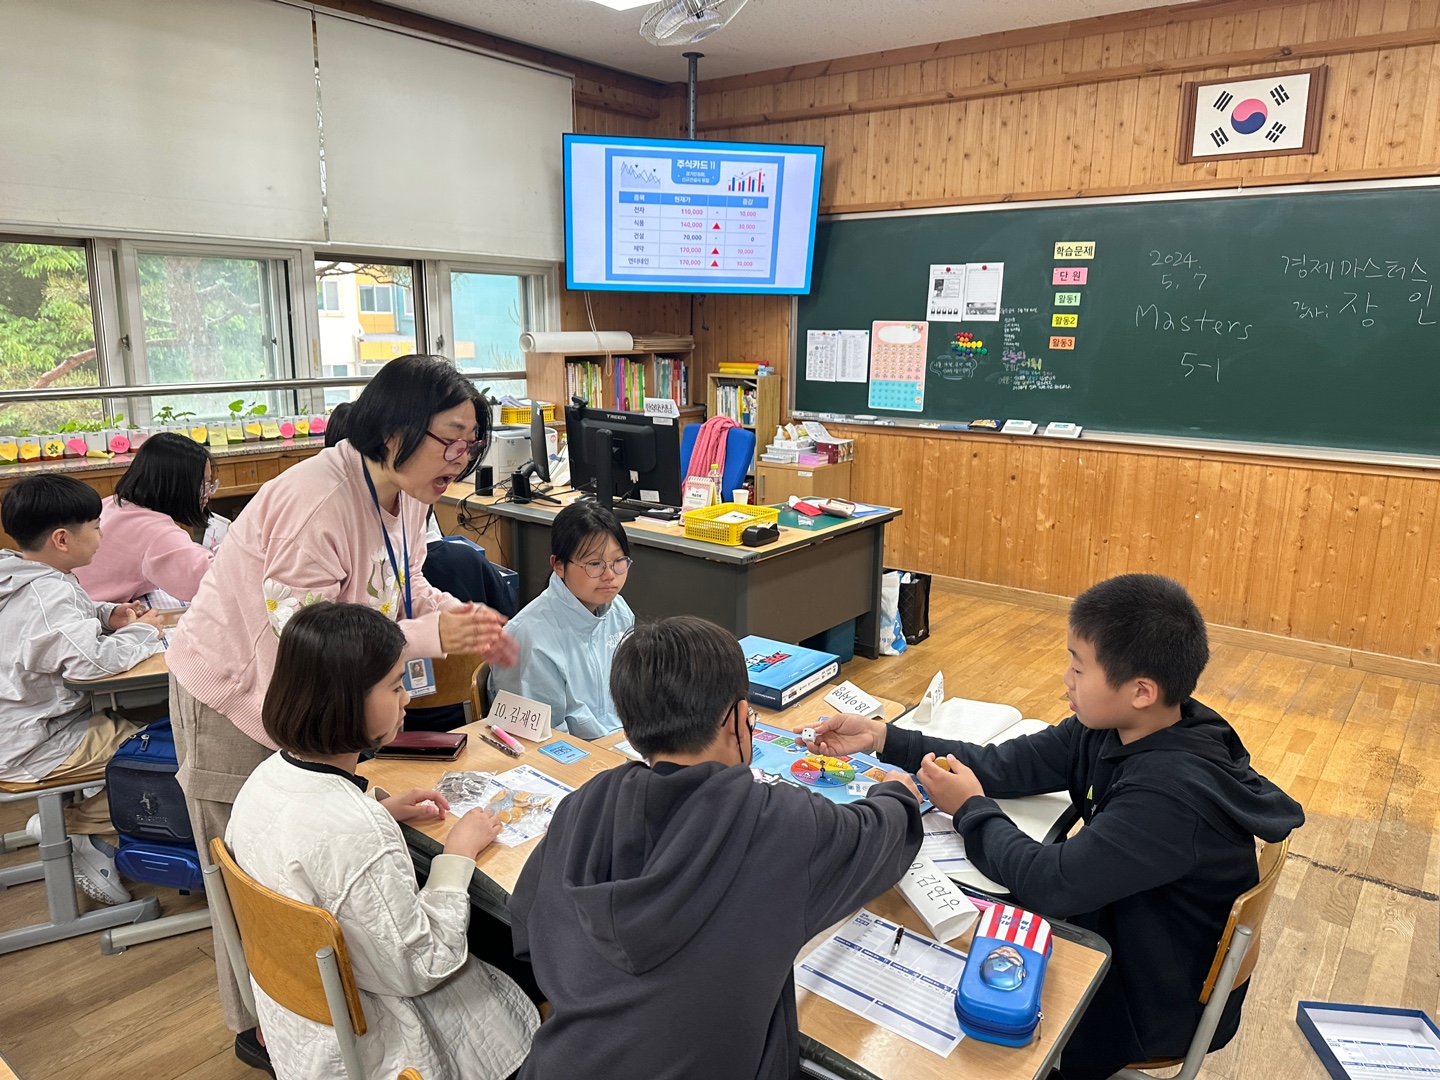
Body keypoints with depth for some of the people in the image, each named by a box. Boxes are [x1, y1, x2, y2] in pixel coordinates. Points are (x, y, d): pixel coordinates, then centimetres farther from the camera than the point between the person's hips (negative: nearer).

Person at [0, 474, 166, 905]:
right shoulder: (47, 595, -24)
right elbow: (91, 659, -36)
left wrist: (108, 616, 5)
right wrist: (142, 631, -18)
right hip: (36, 751, -10)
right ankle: (72, 821, 2)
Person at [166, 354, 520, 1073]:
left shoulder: (404, 493, -7)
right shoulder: (317, 502, -34)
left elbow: (402, 586, 7)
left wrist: (465, 619, -12)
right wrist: (432, 635, -38)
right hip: (236, 698, -7)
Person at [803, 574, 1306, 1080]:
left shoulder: (1173, 793, -35)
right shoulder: (1111, 728, -11)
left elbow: (1051, 882, -33)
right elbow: (1005, 764, -7)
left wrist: (971, 809, -17)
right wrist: (879, 738, -10)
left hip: (1154, 1003, -6)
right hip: (1115, 927, 6)